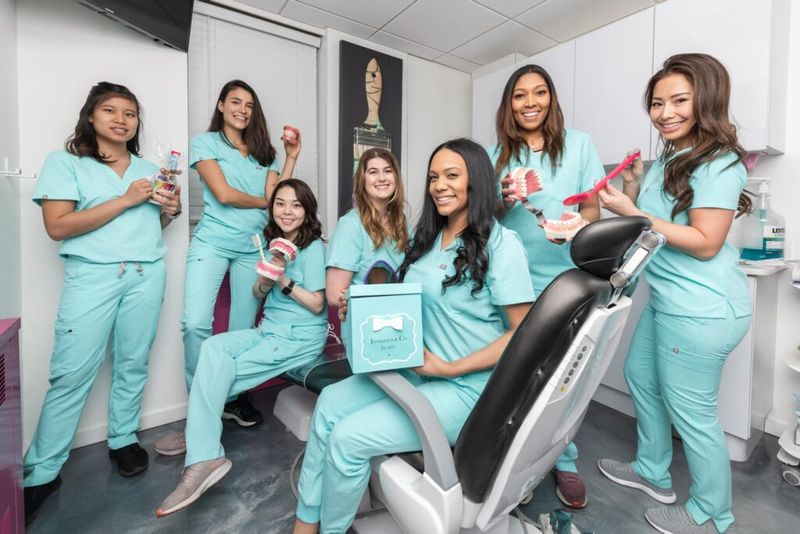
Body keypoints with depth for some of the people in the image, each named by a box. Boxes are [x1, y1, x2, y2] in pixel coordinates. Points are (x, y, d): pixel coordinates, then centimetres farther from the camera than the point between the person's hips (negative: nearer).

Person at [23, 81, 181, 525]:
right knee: (71, 374, -2)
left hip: (147, 274, 4)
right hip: (92, 275, -3)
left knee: (133, 363, 8)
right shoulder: (65, 162, 4)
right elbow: (58, 226, -8)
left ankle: (123, 439, 24)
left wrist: (170, 211, 0)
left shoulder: (148, 168, 17)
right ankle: (40, 472, 14)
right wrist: (125, 200, -12)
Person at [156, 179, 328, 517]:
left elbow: (317, 305, -12)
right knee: (213, 347, -18)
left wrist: (283, 280, -20)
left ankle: (198, 434, 7)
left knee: (215, 371, -15)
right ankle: (205, 457, -15)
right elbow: (258, 294, 11)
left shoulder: (313, 248, -10)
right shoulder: (274, 242, 12)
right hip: (269, 329, 7)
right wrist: (265, 278, -11)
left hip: (301, 337, -7)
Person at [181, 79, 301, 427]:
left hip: (254, 247, 3)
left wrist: (291, 157, 1)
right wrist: (263, 202, 4)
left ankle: (236, 397, 22)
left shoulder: (264, 152, 15)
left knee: (243, 328, 7)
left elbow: (276, 198, 1)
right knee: (196, 323, -15)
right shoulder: (205, 142, 5)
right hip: (213, 242, -3)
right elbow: (223, 194, -7)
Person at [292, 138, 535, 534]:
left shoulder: (501, 244, -12)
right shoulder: (428, 238, 9)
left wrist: (450, 368, -17)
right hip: (415, 369, 7)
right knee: (330, 401, -10)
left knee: (348, 438, -15)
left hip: (467, 387, -6)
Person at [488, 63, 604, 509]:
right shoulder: (499, 153, 9)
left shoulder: (579, 144, 4)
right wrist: (504, 200, -12)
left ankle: (564, 462, 29)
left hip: (563, 280, -1)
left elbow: (593, 209, 2)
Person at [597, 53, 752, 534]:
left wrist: (631, 213, -22)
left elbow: (706, 244, -21)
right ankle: (653, 472, 42)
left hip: (702, 310, -10)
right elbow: (646, 224, 15)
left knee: (691, 412, 3)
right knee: (640, 377, 21)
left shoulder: (718, 163, -15)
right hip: (666, 300, 10)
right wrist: (633, 185, 1)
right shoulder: (669, 158, 13)